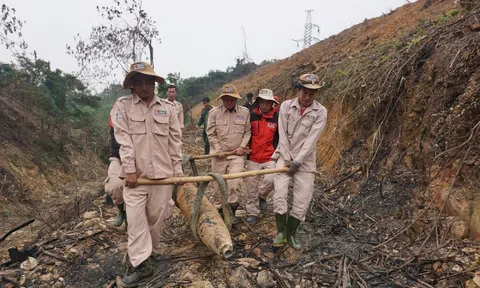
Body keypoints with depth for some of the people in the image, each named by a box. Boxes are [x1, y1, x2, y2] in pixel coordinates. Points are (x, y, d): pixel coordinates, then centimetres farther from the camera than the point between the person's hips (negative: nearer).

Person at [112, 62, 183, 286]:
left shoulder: (167, 107, 5)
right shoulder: (123, 105, -1)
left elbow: (174, 140, 6)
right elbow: (123, 140, -7)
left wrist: (177, 169, 5)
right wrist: (130, 170, -12)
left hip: (162, 172, 2)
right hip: (136, 172, -1)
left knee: (157, 215, 10)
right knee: (135, 217, -2)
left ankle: (144, 253, 33)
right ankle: (142, 265, 8)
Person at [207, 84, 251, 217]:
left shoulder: (244, 112, 0)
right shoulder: (214, 112, -4)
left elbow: (247, 132, 5)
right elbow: (211, 134, -1)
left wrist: (242, 146, -6)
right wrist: (218, 149, -8)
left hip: (237, 154, 0)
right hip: (219, 154, 1)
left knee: (234, 184, -11)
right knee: (218, 184, 10)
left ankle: (232, 211, 9)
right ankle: (218, 209, 30)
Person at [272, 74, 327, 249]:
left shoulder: (320, 112, -5)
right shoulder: (286, 106, -2)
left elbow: (311, 139, -13)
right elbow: (282, 135, -4)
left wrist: (297, 162, -18)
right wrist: (287, 159, -10)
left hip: (305, 160, 0)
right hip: (285, 157, 1)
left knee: (302, 201, 0)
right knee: (279, 194, -10)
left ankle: (291, 234, 20)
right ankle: (281, 231, 10)